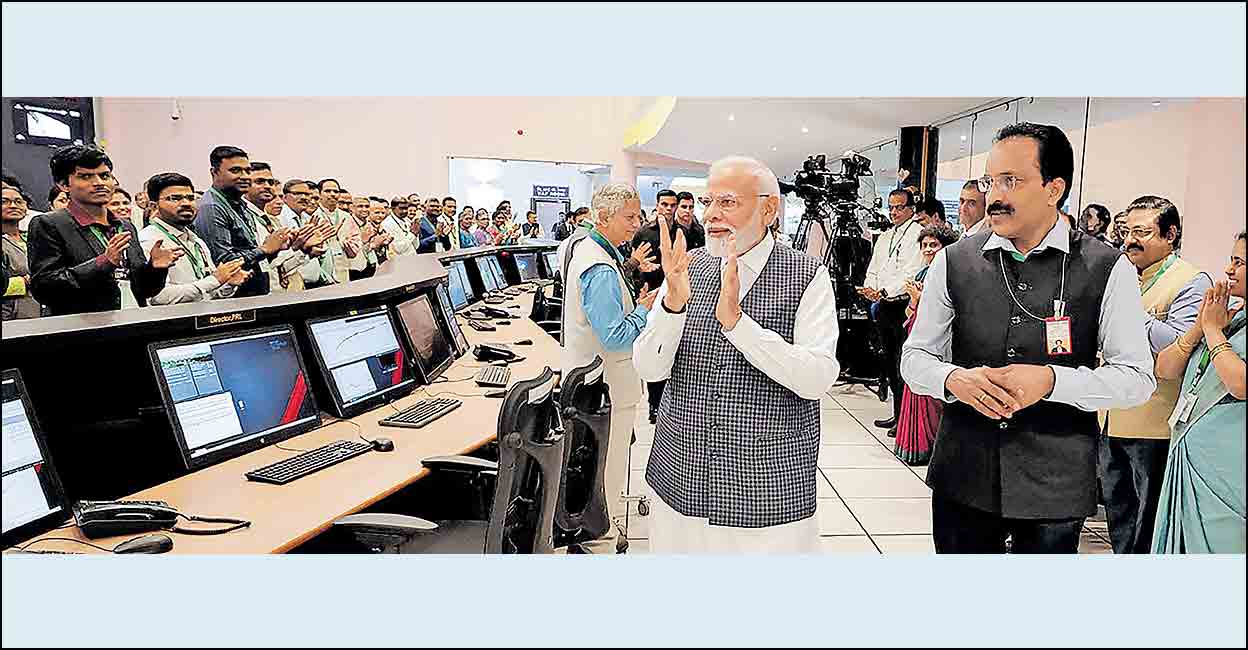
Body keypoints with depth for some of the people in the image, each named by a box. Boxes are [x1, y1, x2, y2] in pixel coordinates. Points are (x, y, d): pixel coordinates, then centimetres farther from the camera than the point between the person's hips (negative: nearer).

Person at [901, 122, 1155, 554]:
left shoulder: (1109, 270, -5)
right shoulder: (953, 262, -1)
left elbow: (1137, 378, -5)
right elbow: (915, 357, 4)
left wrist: (1051, 381, -21)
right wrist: (954, 379, -18)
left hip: (1056, 487, -1)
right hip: (962, 474, 2)